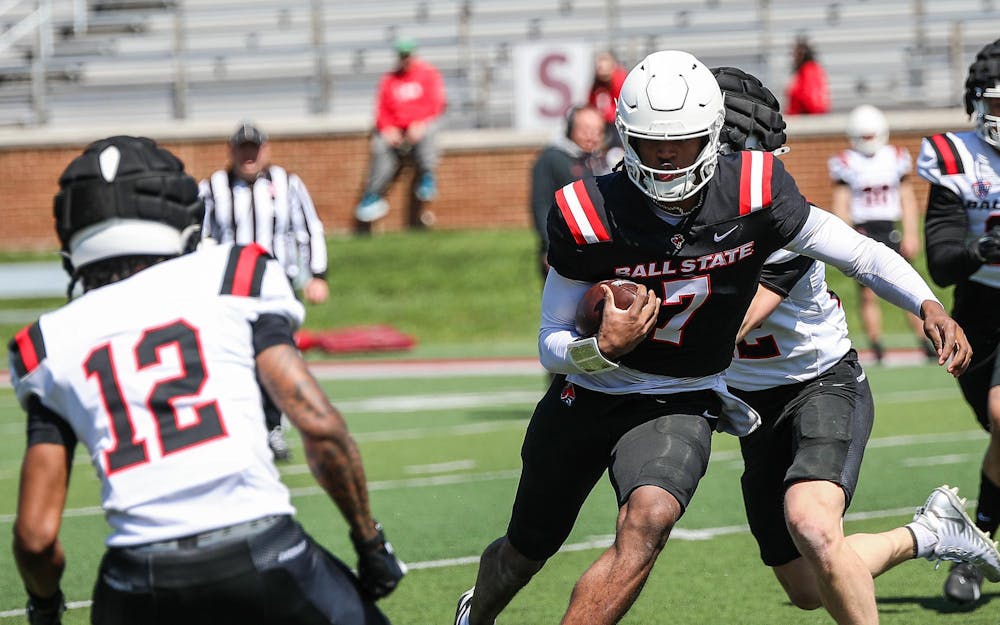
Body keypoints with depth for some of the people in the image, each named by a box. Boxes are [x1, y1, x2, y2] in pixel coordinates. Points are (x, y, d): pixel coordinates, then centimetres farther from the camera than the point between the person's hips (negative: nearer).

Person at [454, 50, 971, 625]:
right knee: (527, 551, 19)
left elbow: (861, 253, -7)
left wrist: (929, 305, -24)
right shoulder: (591, 217, -20)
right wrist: (601, 349, -34)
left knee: (649, 519, -33)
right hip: (586, 397, 1)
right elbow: (552, 346, -12)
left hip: (680, 405, -1)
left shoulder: (754, 197, -18)